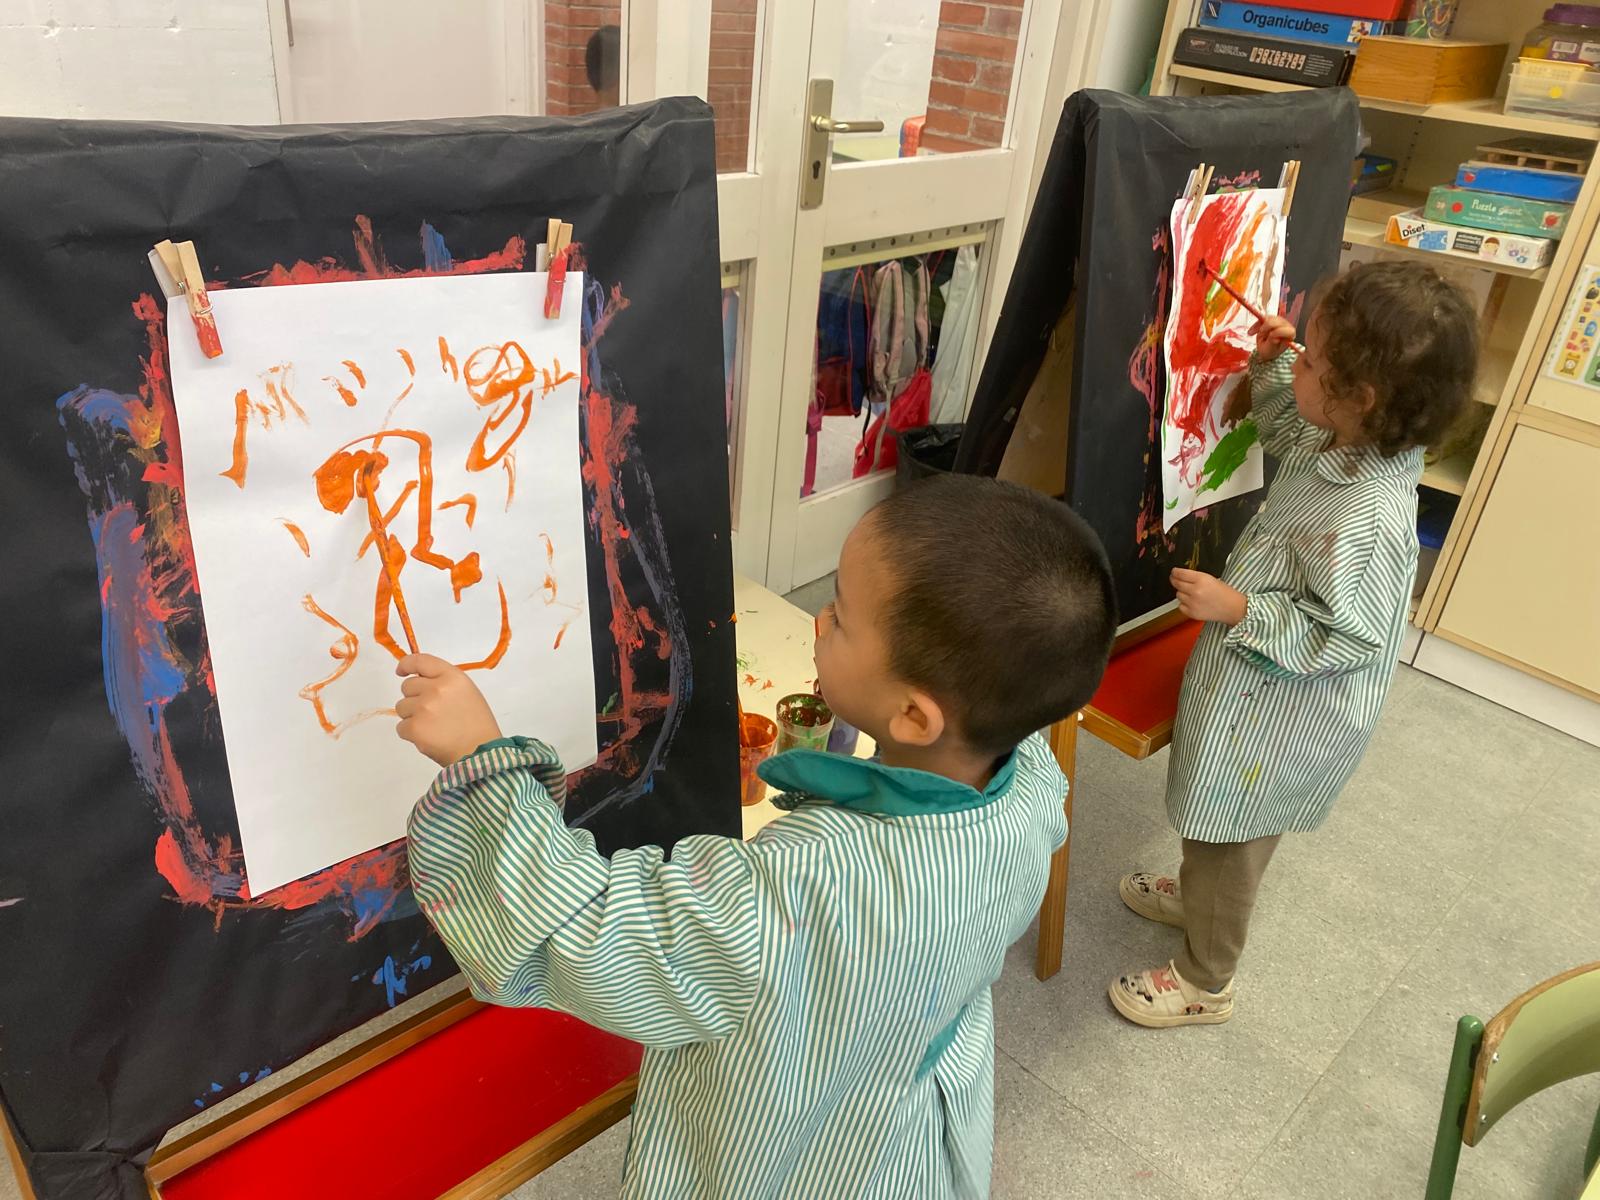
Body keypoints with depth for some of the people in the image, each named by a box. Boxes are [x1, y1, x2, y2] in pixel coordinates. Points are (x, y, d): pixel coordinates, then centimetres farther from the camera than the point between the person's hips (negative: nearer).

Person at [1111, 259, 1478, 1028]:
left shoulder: (1367, 520, -36)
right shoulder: (1345, 445, -9)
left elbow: (1346, 638, -28)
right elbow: (1291, 435, 14)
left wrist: (1240, 610, -29)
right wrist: (1269, 372, -1)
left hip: (1283, 718, -9)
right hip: (1258, 690, 9)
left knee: (1230, 841, 13)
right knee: (1213, 824, 31)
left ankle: (1205, 982, 36)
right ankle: (1192, 895, 57)